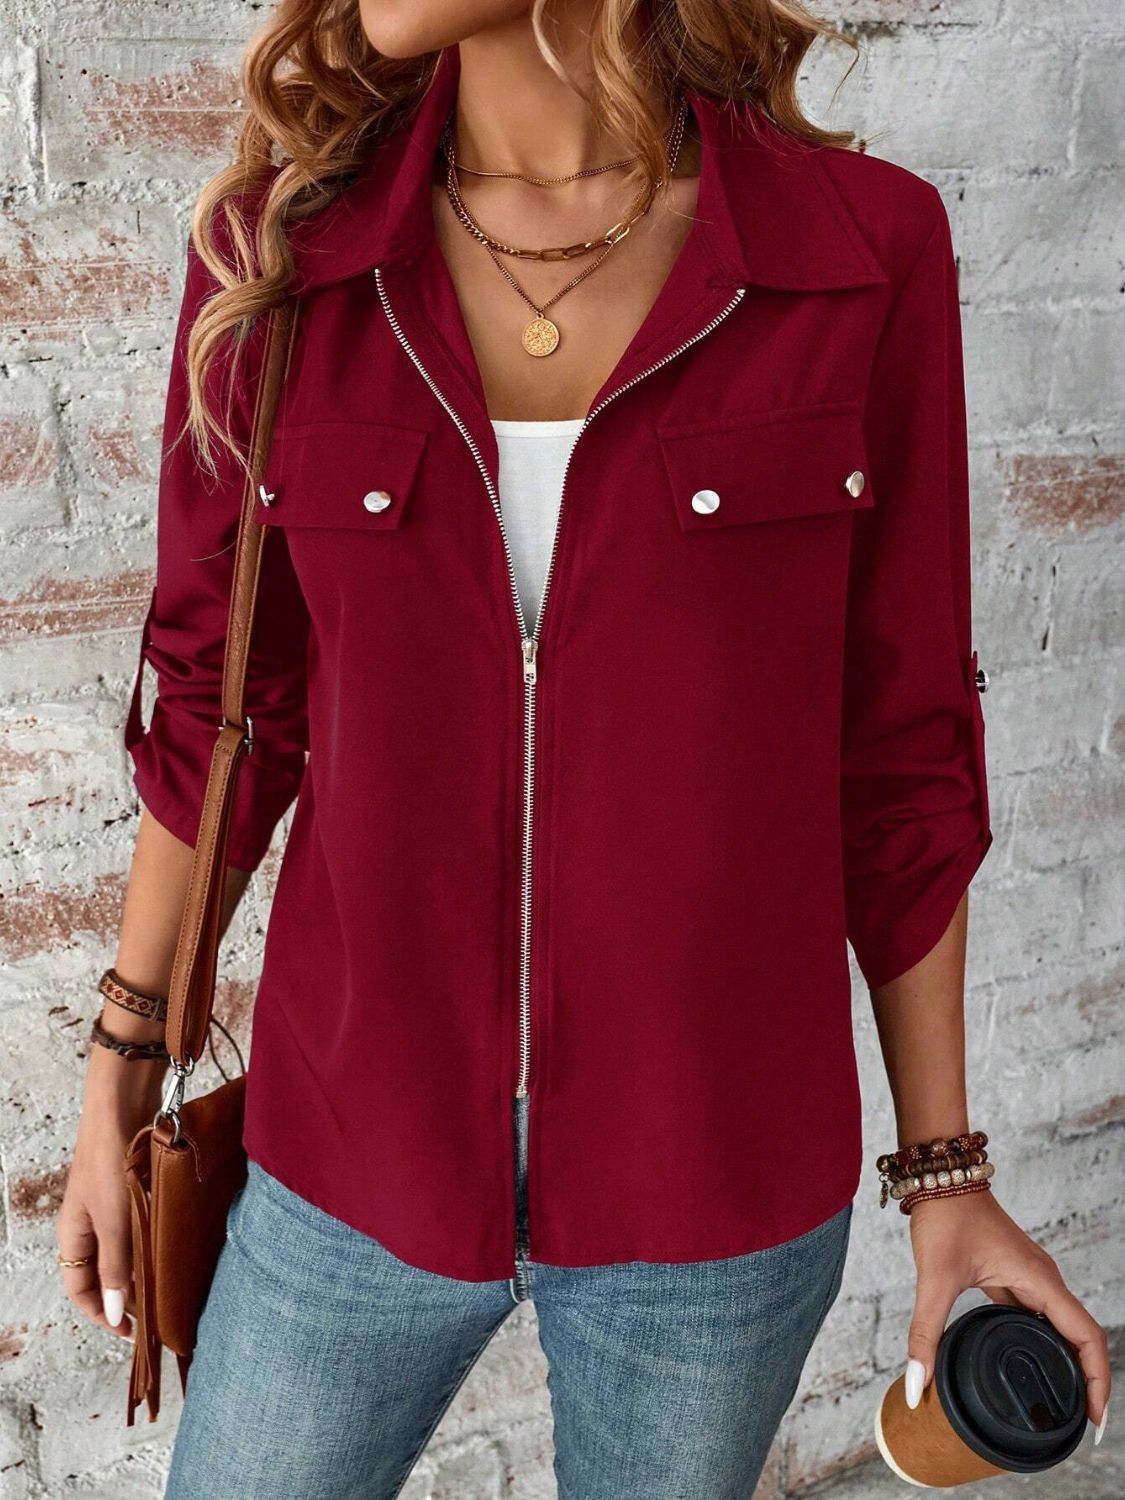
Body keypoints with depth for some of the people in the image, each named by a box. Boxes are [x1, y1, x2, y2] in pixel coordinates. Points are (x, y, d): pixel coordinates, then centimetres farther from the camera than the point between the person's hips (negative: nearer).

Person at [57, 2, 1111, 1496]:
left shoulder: (859, 251, -12)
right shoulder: (282, 247, -9)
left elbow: (895, 748, -4)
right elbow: (225, 703, 2)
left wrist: (945, 1172, 2)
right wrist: (122, 1070, 8)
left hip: (712, 1182, -1)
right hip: (362, 1156, 1)